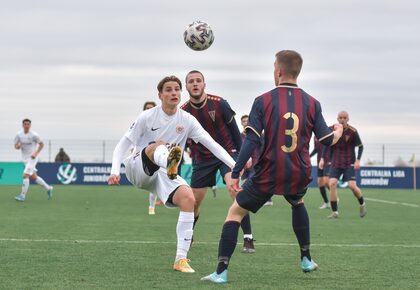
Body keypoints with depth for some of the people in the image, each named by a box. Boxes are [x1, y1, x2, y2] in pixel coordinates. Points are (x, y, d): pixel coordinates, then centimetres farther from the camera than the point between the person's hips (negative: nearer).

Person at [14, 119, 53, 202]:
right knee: (33, 177, 12)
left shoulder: (34, 135, -12)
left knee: (26, 175, -16)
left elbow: (41, 144, -3)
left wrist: (36, 153, -14)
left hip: (32, 158, -6)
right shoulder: (18, 135, 0)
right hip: (25, 159, 6)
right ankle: (48, 188, 29)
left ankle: (22, 195, -13)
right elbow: (16, 146, 7)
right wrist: (18, 146, -18)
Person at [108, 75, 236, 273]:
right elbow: (123, 145, -5)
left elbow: (212, 144, -6)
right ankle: (169, 163, -74)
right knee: (158, 145, -32)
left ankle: (181, 259, -20)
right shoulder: (147, 117, -6)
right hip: (137, 169, -3)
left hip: (163, 175, 3)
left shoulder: (187, 120, 1)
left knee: (189, 198, -24)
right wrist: (115, 171, -19)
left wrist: (234, 165, -18)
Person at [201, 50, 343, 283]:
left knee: (235, 212, 10)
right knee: (298, 203, 36)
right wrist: (339, 130, 28)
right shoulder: (312, 103, 0)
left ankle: (221, 272, 0)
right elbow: (328, 140, 5)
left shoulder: (263, 101, -7)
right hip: (299, 176, 3)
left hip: (267, 176, -3)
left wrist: (236, 173, -11)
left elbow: (251, 141, -14)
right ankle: (306, 259, 37)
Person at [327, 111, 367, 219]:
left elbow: (360, 146, 0)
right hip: (335, 163, 2)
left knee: (352, 185, -13)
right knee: (332, 184, -15)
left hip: (349, 163, -2)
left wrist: (358, 160, -12)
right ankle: (334, 212, -6)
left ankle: (362, 204, 18)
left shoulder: (353, 131, -9)